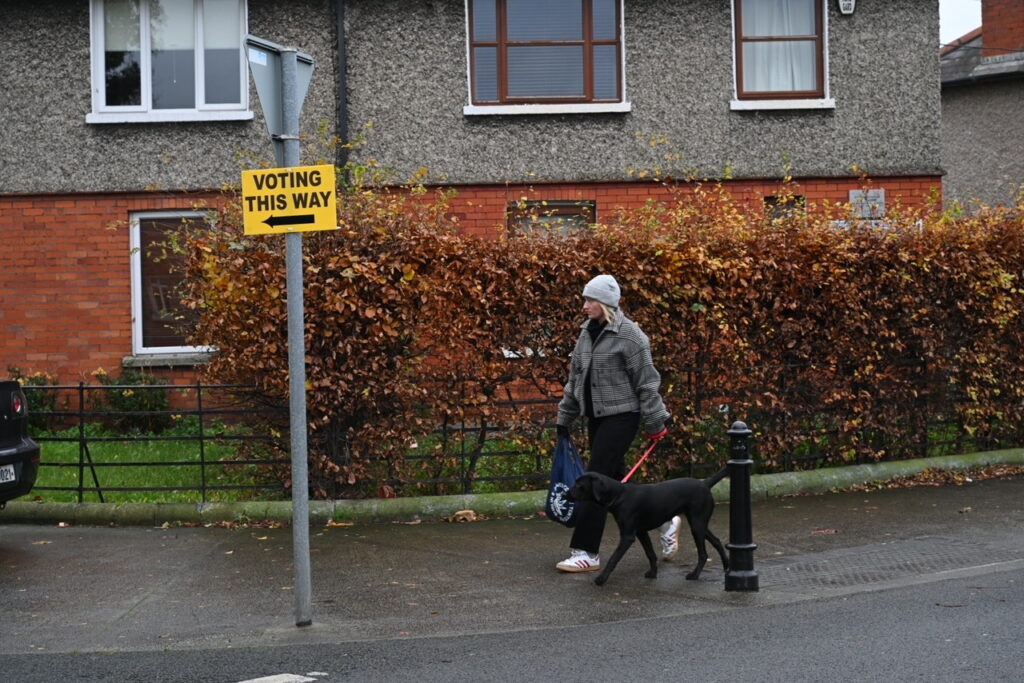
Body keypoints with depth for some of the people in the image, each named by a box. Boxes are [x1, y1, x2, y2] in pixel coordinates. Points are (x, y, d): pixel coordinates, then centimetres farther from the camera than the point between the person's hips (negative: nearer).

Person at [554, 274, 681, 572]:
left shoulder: (629, 335, -13)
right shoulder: (587, 332, 10)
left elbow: (646, 383, -11)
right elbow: (575, 378, 17)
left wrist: (656, 423, -9)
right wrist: (564, 418, 17)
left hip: (621, 416, -8)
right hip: (596, 416, 8)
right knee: (616, 479, 14)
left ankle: (586, 552, -4)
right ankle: (665, 521, 33)